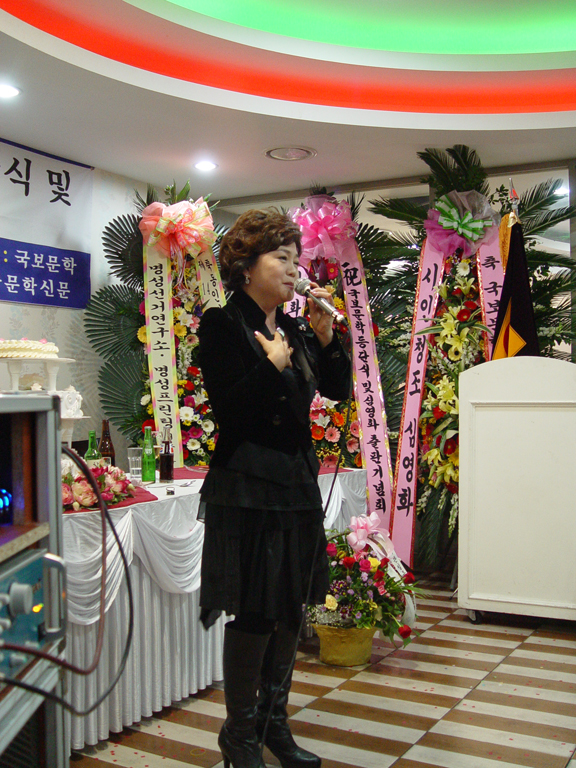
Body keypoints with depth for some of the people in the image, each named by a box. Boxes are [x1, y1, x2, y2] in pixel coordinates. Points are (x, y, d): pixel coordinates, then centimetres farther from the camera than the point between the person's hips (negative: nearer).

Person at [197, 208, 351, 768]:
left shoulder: (295, 328, 12)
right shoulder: (222, 325, -8)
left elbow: (338, 389, 10)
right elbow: (227, 409, -17)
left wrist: (325, 334, -1)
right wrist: (273, 364, -16)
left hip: (297, 481, 7)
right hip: (248, 485, -7)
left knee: (292, 606, 13)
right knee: (255, 612, -1)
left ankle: (273, 719, 30)